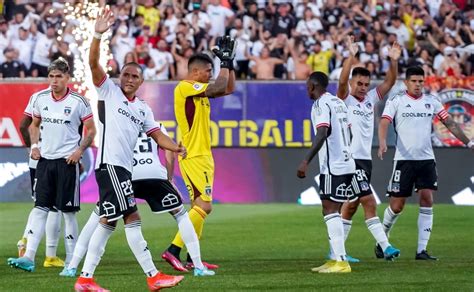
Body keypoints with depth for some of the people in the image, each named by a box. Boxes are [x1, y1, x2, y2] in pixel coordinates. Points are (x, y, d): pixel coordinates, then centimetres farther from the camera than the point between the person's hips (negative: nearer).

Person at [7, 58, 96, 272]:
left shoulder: (78, 101, -6)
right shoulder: (41, 99, 6)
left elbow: (91, 130, 0)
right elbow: (35, 124, 21)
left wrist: (79, 151, -12)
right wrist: (34, 146, 6)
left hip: (67, 161, -4)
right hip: (45, 159, 4)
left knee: (68, 211, 0)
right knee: (40, 208, -1)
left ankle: (71, 261, 7)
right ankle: (28, 257, -7)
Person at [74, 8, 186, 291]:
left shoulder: (143, 109, 20)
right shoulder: (109, 91, 3)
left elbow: (158, 135, 15)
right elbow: (94, 64, -9)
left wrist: (176, 147, -6)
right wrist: (98, 35, -23)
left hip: (124, 168, 8)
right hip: (110, 164, -8)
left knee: (108, 222, 7)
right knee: (133, 218, -10)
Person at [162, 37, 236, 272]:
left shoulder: (199, 90, 16)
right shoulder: (185, 87, -13)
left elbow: (228, 89, 23)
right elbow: (219, 87, -21)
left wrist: (229, 63, 13)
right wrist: (225, 62, -9)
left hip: (201, 155, 10)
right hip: (194, 156, -10)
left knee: (198, 206, 10)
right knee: (204, 205, -15)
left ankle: (192, 258, 11)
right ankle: (173, 250, -18)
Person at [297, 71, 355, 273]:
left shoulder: (321, 105, -10)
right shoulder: (338, 102, 17)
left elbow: (322, 134, -22)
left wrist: (306, 162, -26)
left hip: (333, 167, -9)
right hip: (346, 164, 9)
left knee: (330, 211, -9)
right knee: (333, 212, 12)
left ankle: (341, 261, -14)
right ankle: (336, 259, 12)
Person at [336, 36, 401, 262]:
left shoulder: (371, 99, 12)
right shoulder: (345, 100, -4)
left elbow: (389, 82, 7)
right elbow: (342, 81, -22)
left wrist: (394, 61, -8)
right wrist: (351, 56, -31)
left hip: (365, 159, 7)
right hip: (350, 159, -7)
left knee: (352, 205, 9)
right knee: (370, 203, -14)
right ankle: (385, 247, -17)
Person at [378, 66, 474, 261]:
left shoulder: (431, 101, 10)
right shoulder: (396, 101, -1)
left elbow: (450, 123, 11)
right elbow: (384, 123, -12)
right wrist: (383, 143, -31)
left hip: (427, 159, 3)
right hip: (404, 159, -3)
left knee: (427, 201, -8)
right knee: (397, 206, -1)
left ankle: (421, 250, -6)